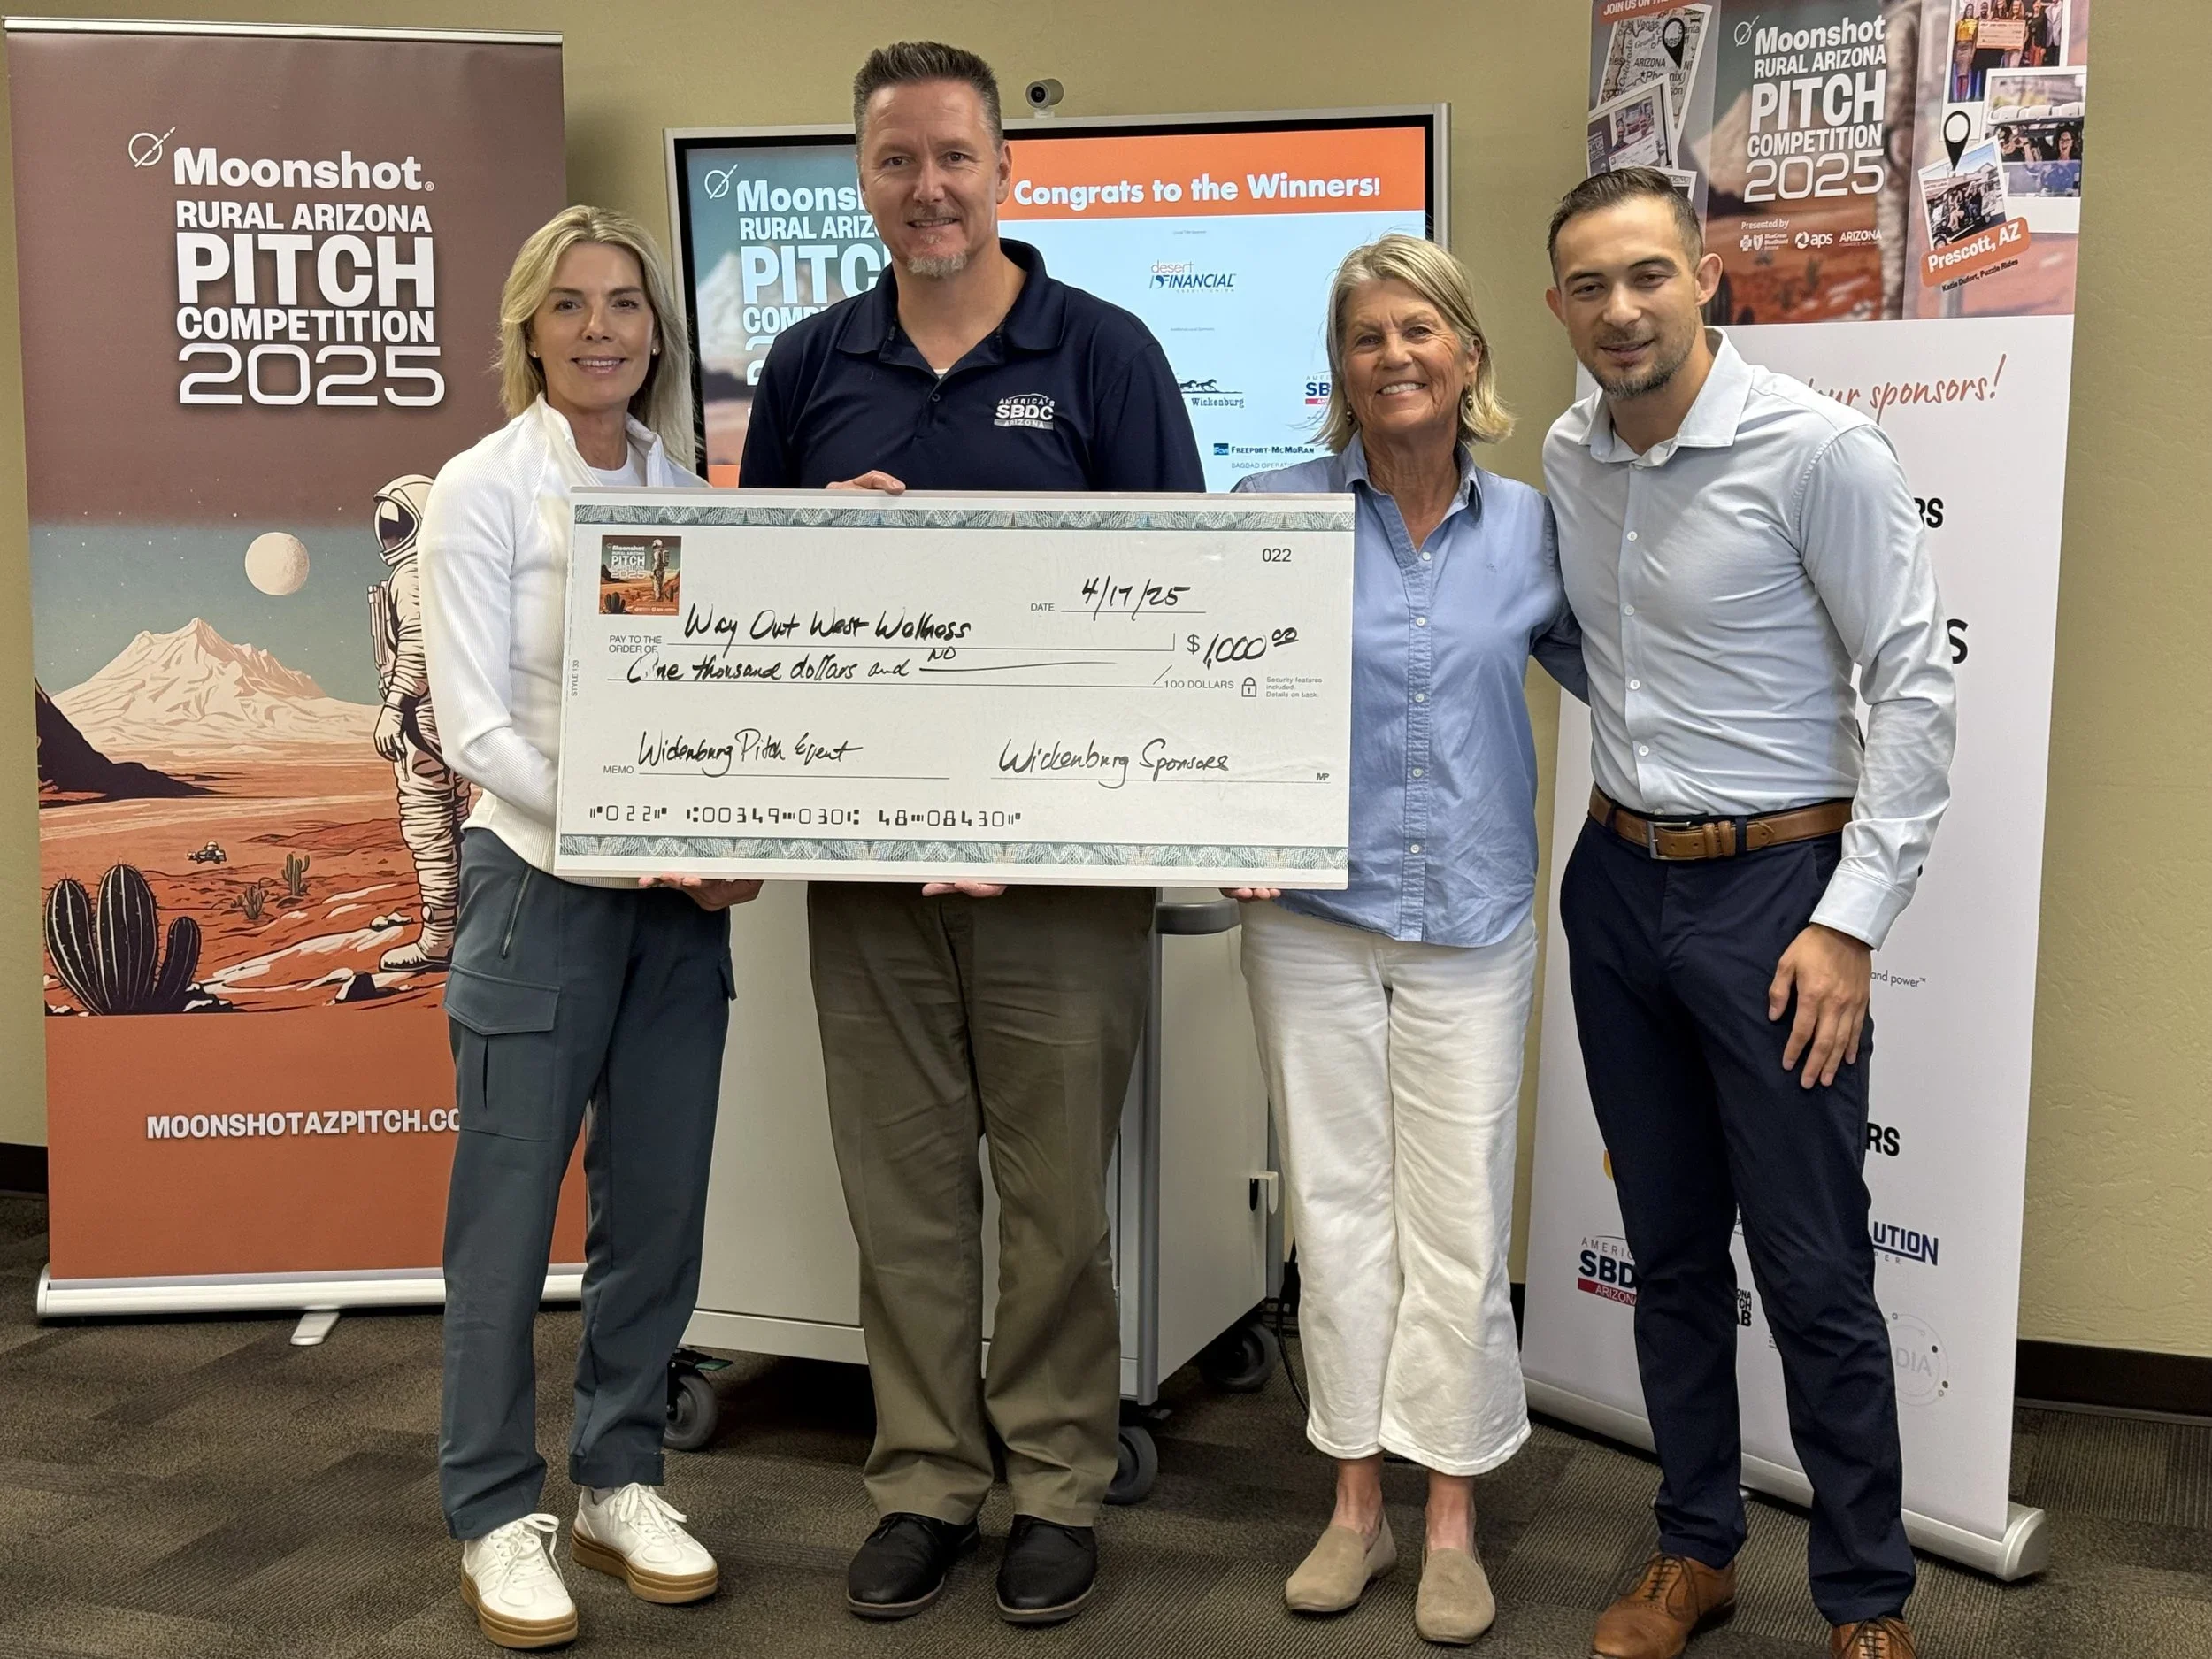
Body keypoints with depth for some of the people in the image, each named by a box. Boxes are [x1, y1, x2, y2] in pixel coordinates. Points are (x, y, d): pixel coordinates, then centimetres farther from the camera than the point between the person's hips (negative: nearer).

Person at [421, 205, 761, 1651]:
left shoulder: (689, 490, 8)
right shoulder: (482, 490, -6)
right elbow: (478, 732, -12)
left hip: (684, 898, 5)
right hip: (544, 886, -4)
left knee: (659, 1205, 11)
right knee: (510, 1211, 3)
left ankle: (622, 1481, 27)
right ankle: (497, 1514, 18)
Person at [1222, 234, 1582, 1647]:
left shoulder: (1530, 528, 2)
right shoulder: (1273, 514, -3)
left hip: (1471, 918, 1)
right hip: (1313, 908, 0)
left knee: (1459, 1218, 3)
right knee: (1339, 1204, 8)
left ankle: (1452, 1523, 19)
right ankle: (1357, 1501, 23)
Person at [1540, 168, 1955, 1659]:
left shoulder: (1820, 450, -14)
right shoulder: (1569, 459, 5)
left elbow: (1914, 689, -13)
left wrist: (1851, 922, -16)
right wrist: (1629, 824, 10)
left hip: (1775, 887, -5)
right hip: (1618, 882, 6)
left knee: (1814, 1272, 0)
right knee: (1670, 1247, 14)